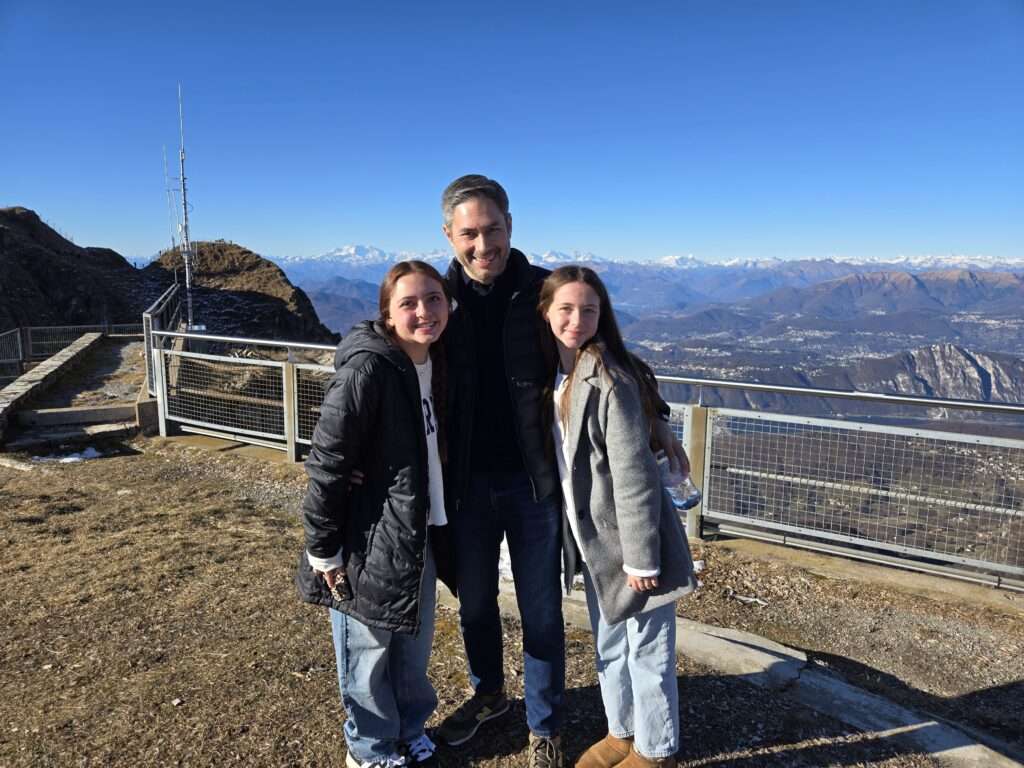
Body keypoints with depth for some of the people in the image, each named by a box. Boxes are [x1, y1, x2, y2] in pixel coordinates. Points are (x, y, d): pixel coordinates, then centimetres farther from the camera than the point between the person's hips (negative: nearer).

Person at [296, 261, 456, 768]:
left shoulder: (436, 364, 3)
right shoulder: (366, 369, -21)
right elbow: (326, 465, -19)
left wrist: (440, 530, 16)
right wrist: (323, 551, -15)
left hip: (420, 537, 7)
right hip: (369, 545, -7)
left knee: (414, 648, 23)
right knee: (369, 656, 15)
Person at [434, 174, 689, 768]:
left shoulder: (544, 292, -8)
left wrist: (653, 417, -5)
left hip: (533, 481, -2)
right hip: (468, 484, 3)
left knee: (541, 611, 12)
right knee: (475, 602, 20)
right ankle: (489, 694, 48)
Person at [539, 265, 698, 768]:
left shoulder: (610, 379, -20)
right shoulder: (555, 372, 4)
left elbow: (634, 476, -21)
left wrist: (640, 557, -18)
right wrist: (575, 535, 13)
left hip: (628, 541, -8)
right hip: (591, 541, 8)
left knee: (646, 652, 10)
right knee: (608, 646, 23)